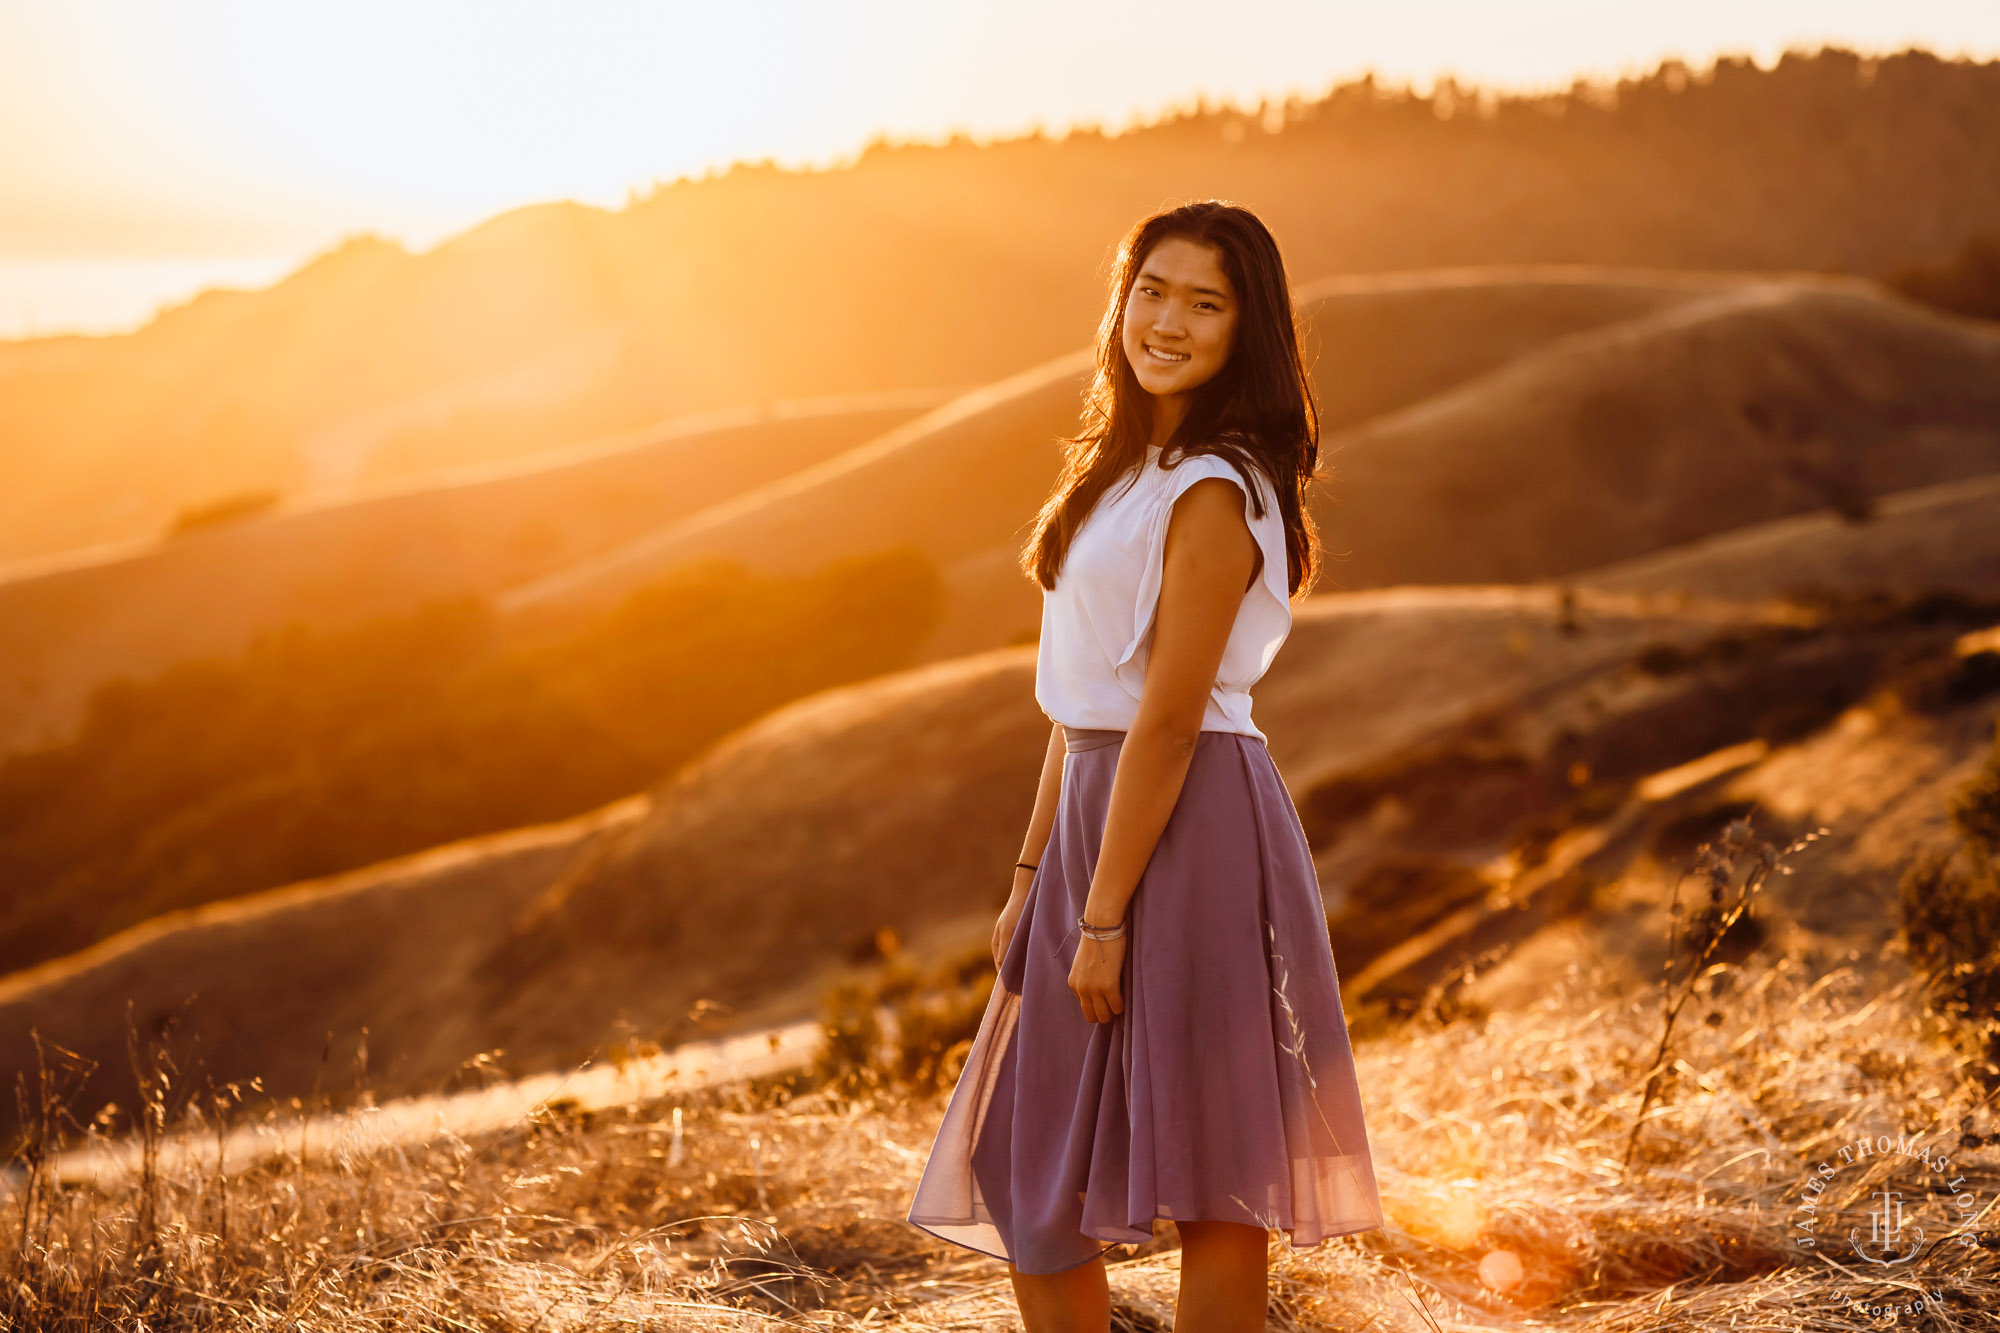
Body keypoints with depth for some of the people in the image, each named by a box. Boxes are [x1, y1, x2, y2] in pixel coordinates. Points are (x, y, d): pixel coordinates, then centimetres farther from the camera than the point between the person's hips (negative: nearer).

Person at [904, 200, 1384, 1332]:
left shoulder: (1214, 494, -15)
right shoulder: (1128, 468, 14)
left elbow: (1169, 719, -18)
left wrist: (1103, 917, -18)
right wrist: (1032, 878, 16)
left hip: (1185, 828, -10)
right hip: (1098, 810, 10)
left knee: (1207, 1179, 0)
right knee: (1029, 1172, 15)